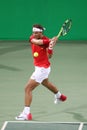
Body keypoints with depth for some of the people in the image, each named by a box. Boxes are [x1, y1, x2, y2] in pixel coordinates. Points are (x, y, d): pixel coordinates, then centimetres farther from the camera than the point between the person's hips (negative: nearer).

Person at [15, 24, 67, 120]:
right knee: (46, 83, 35)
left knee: (28, 89, -16)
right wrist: (49, 41, -43)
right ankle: (59, 96, 64)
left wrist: (50, 47, -42)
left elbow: (49, 56, -24)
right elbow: (36, 41, -30)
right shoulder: (32, 38, -5)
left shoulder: (47, 41, -19)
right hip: (39, 67, 9)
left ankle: (26, 113, -19)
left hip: (42, 68, -9)